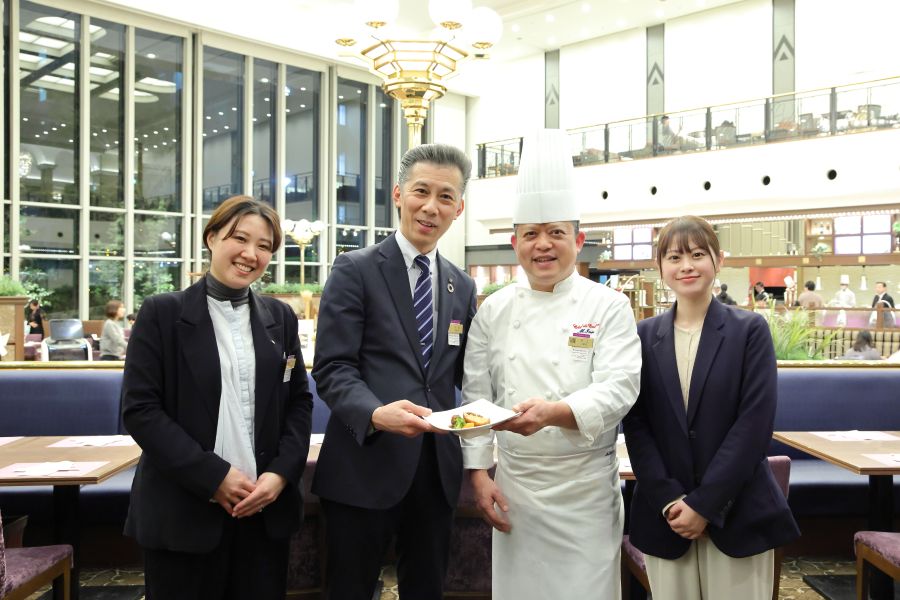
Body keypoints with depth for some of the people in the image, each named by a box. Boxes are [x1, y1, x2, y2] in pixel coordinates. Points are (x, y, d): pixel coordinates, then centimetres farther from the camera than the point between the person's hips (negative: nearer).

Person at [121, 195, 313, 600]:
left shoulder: (280, 317, 9)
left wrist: (281, 473, -7)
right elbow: (139, 409, -8)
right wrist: (214, 476, -14)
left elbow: (299, 402, 9)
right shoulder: (162, 313, -3)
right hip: (184, 509, -3)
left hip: (265, 507, 3)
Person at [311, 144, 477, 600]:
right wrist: (375, 413, -30)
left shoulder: (463, 287, 12)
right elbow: (331, 368, -12)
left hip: (437, 470, 5)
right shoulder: (355, 270, -5)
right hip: (365, 465, -5)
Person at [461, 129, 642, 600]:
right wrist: (478, 472, 0)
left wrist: (554, 413, -31)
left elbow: (618, 389, -15)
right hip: (513, 486, 3)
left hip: (585, 489, -2)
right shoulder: (494, 311, 3)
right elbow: (476, 395, 5)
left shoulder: (608, 307, -5)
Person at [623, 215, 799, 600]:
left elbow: (755, 423, -9)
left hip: (736, 514, -1)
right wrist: (668, 500, -10)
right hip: (664, 514, 2)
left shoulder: (750, 330, -1)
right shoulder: (643, 336, 4)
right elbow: (635, 424, 0)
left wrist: (704, 503, -13)